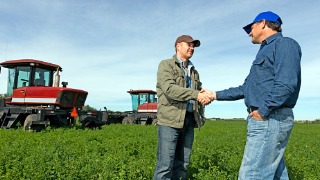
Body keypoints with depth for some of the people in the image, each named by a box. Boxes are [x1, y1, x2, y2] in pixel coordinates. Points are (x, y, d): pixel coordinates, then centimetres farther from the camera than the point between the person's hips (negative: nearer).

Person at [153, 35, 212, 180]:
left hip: (189, 120, 7)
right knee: (165, 166, -6)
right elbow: (169, 89, -16)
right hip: (170, 119, -6)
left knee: (182, 165, 9)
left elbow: (198, 96, 21)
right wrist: (196, 94, -24)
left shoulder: (194, 71, 22)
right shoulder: (166, 65, 2)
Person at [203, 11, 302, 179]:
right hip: (266, 121, 10)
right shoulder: (266, 51, 25)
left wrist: (262, 111, -17)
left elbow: (286, 83, -22)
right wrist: (216, 95, 22)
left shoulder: (284, 44, -5)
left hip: (270, 120, -10)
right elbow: (244, 89, 24)